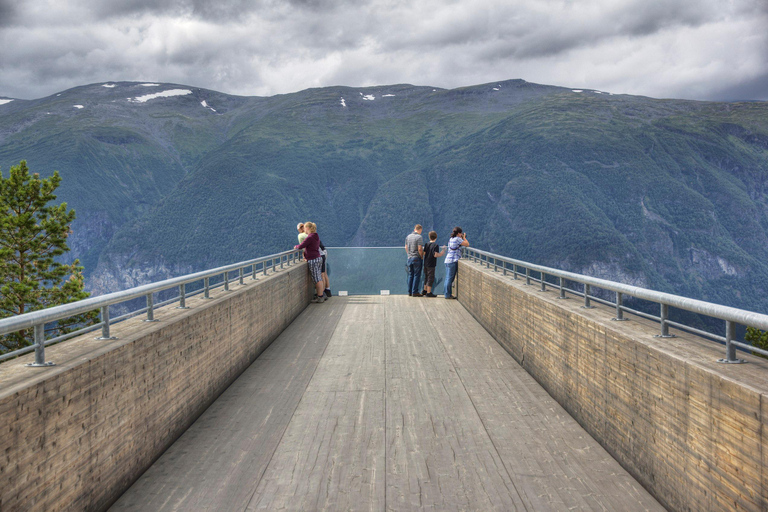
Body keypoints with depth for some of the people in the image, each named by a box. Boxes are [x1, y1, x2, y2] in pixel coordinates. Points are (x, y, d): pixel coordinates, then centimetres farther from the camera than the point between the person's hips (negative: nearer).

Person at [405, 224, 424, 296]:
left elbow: (406, 248, 13)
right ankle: (415, 292, -3)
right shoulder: (419, 237, -12)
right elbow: (420, 249, -16)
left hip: (410, 258, 6)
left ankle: (409, 292, 11)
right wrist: (422, 256, -3)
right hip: (416, 258, -6)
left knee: (410, 275, 11)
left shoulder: (408, 236, 9)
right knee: (416, 275, -1)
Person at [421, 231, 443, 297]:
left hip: (426, 263, 7)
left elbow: (424, 253, 4)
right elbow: (436, 255, -20)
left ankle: (425, 290, 28)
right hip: (431, 264, -7)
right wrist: (441, 254, -3)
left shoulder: (427, 244, 6)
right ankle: (428, 292, -1)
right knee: (431, 277, -1)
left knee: (426, 277, 18)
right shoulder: (436, 245, -13)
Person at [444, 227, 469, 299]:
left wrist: (462, 238, 25)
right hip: (453, 261, -9)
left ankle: (448, 294, 14)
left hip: (448, 260, 9)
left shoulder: (451, 239, 17)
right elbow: (467, 244, -7)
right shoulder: (457, 239, -9)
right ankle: (448, 295, -5)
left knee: (448, 278, 10)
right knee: (450, 278, -6)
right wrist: (464, 238, 8)